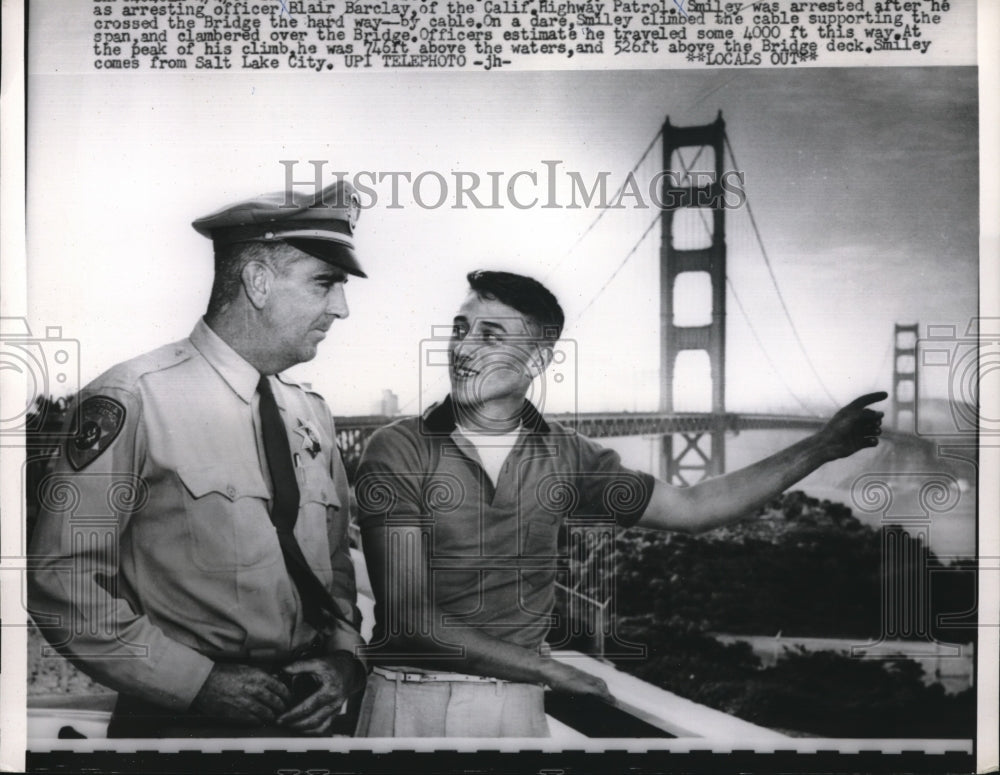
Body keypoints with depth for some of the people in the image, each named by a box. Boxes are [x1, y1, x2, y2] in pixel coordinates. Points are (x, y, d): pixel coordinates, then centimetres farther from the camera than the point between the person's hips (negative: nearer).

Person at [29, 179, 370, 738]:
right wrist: (201, 681, -18)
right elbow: (64, 580, -15)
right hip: (182, 723, -6)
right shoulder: (134, 400, -13)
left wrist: (342, 655, -4)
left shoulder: (313, 415, 6)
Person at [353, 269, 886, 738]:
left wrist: (821, 447, 3)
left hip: (515, 704, 3)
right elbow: (407, 614, -15)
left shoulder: (565, 457, 1)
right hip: (410, 700, -2)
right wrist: (550, 671, -14)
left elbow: (689, 508, 7)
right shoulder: (398, 450, -10)